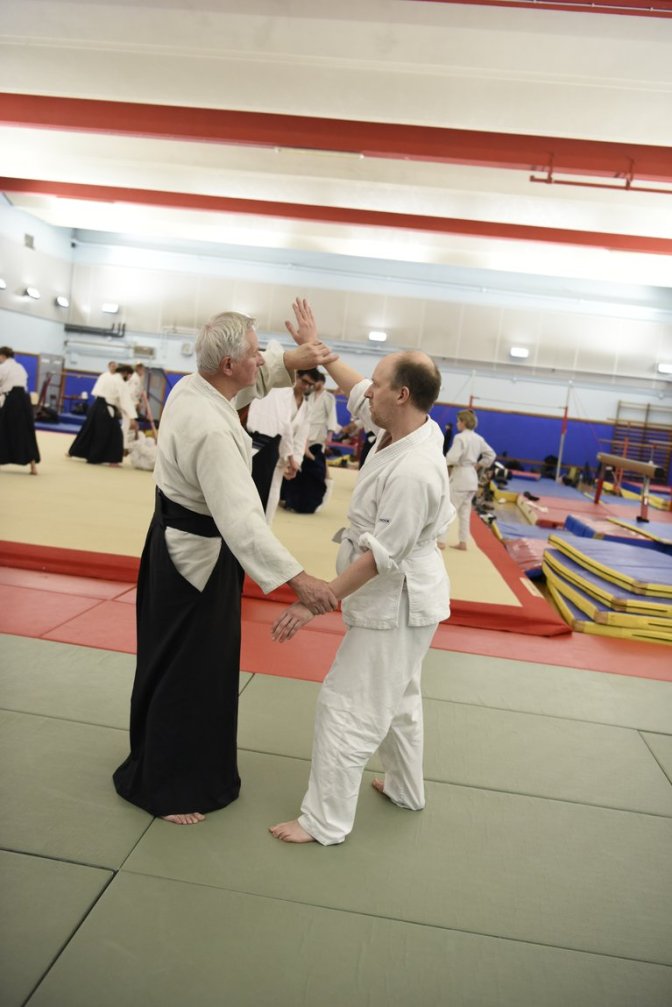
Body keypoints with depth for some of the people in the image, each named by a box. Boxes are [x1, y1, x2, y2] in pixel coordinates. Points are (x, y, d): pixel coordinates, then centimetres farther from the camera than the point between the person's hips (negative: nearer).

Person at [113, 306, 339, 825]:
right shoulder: (212, 430, -30)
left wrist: (297, 356, -2)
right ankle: (164, 784, 26)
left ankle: (165, 756, 47)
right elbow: (240, 516, -35)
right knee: (188, 670, 6)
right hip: (200, 554, -10)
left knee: (178, 659, 25)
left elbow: (261, 372, 16)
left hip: (180, 540, 10)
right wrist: (299, 579, -36)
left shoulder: (190, 387, -1)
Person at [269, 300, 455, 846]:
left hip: (397, 606, -10)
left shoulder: (414, 471, -31)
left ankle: (325, 821, 19)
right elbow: (357, 391, 14)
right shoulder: (405, 427, -4)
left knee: (347, 709, 2)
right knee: (397, 698, 26)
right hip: (402, 600, 10)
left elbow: (381, 556, -28)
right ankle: (406, 789, 46)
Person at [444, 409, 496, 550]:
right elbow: (491, 455, 16)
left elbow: (452, 458, -25)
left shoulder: (460, 437, -16)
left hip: (460, 476, -8)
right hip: (472, 477, 8)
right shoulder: (478, 438, 9)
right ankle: (463, 542, 19)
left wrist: (442, 461, -6)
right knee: (465, 511, 15)